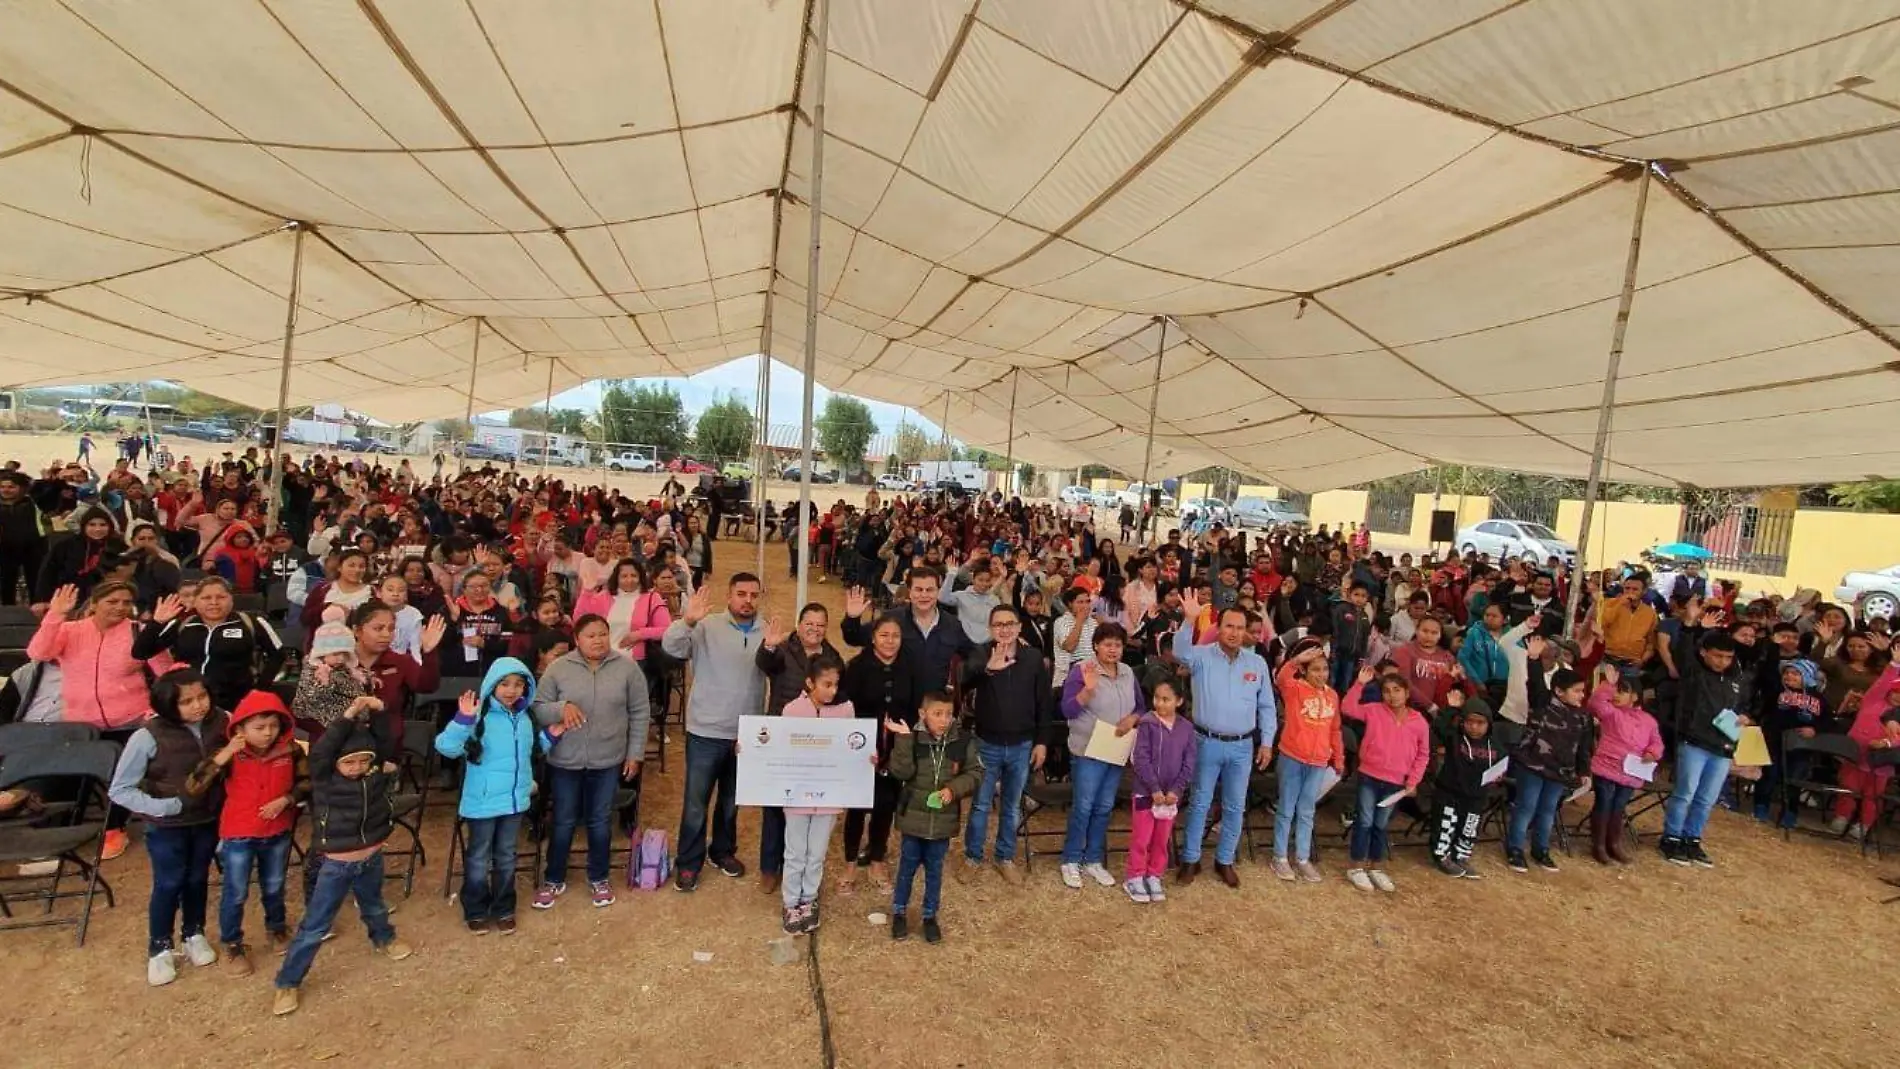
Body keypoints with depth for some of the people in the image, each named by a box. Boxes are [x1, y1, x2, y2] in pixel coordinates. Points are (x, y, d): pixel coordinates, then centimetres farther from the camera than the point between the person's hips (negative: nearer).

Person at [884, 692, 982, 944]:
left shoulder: (962, 742, -9)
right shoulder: (912, 739, -14)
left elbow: (975, 773, -4)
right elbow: (901, 772, -23)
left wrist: (954, 789, -19)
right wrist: (903, 739, -31)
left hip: (943, 820, 1)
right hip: (914, 817, -1)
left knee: (934, 870, 17)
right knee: (907, 867, 15)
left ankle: (930, 915, 36)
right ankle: (899, 912, 35)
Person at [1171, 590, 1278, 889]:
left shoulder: (1257, 663, 2)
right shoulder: (1203, 656, -7)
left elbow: (1267, 706, 7)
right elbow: (1181, 652, -31)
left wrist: (1266, 742, 2)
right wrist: (1189, 620, -45)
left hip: (1242, 746, 3)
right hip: (1208, 743, -3)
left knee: (1235, 807, 12)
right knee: (1199, 803, 8)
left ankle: (1225, 860, 28)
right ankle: (1190, 859, 20)